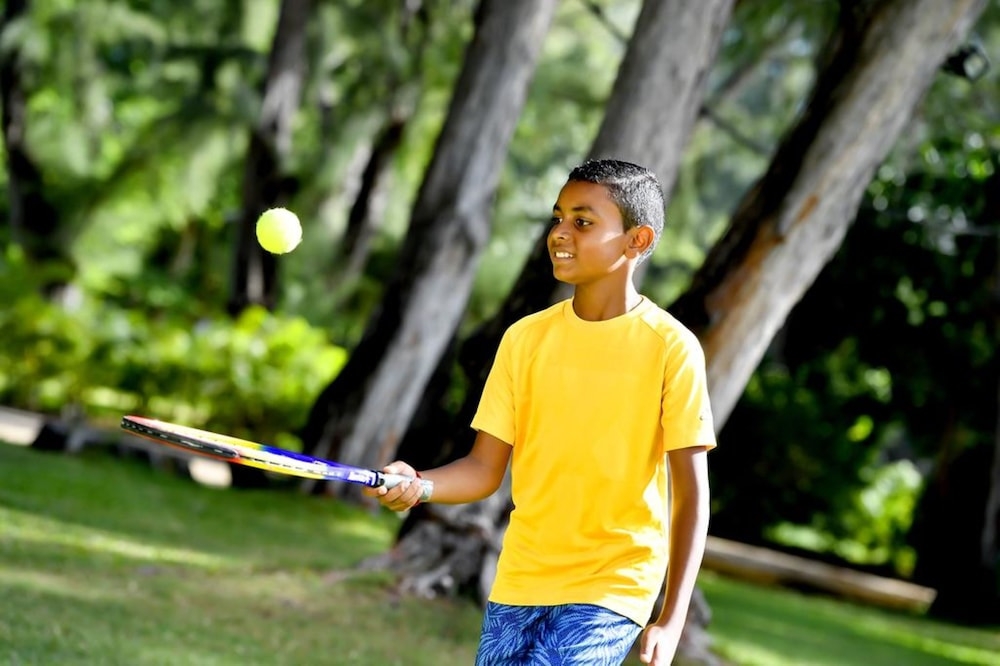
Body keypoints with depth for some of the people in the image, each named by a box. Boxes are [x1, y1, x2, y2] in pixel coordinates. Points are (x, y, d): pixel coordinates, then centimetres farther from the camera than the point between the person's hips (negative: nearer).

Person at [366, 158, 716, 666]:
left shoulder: (669, 348, -8)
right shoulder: (524, 338, 4)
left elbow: (691, 493, -7)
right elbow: (485, 469, 4)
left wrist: (670, 621, -13)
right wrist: (416, 484, -17)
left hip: (610, 589, -4)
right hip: (519, 581, 5)